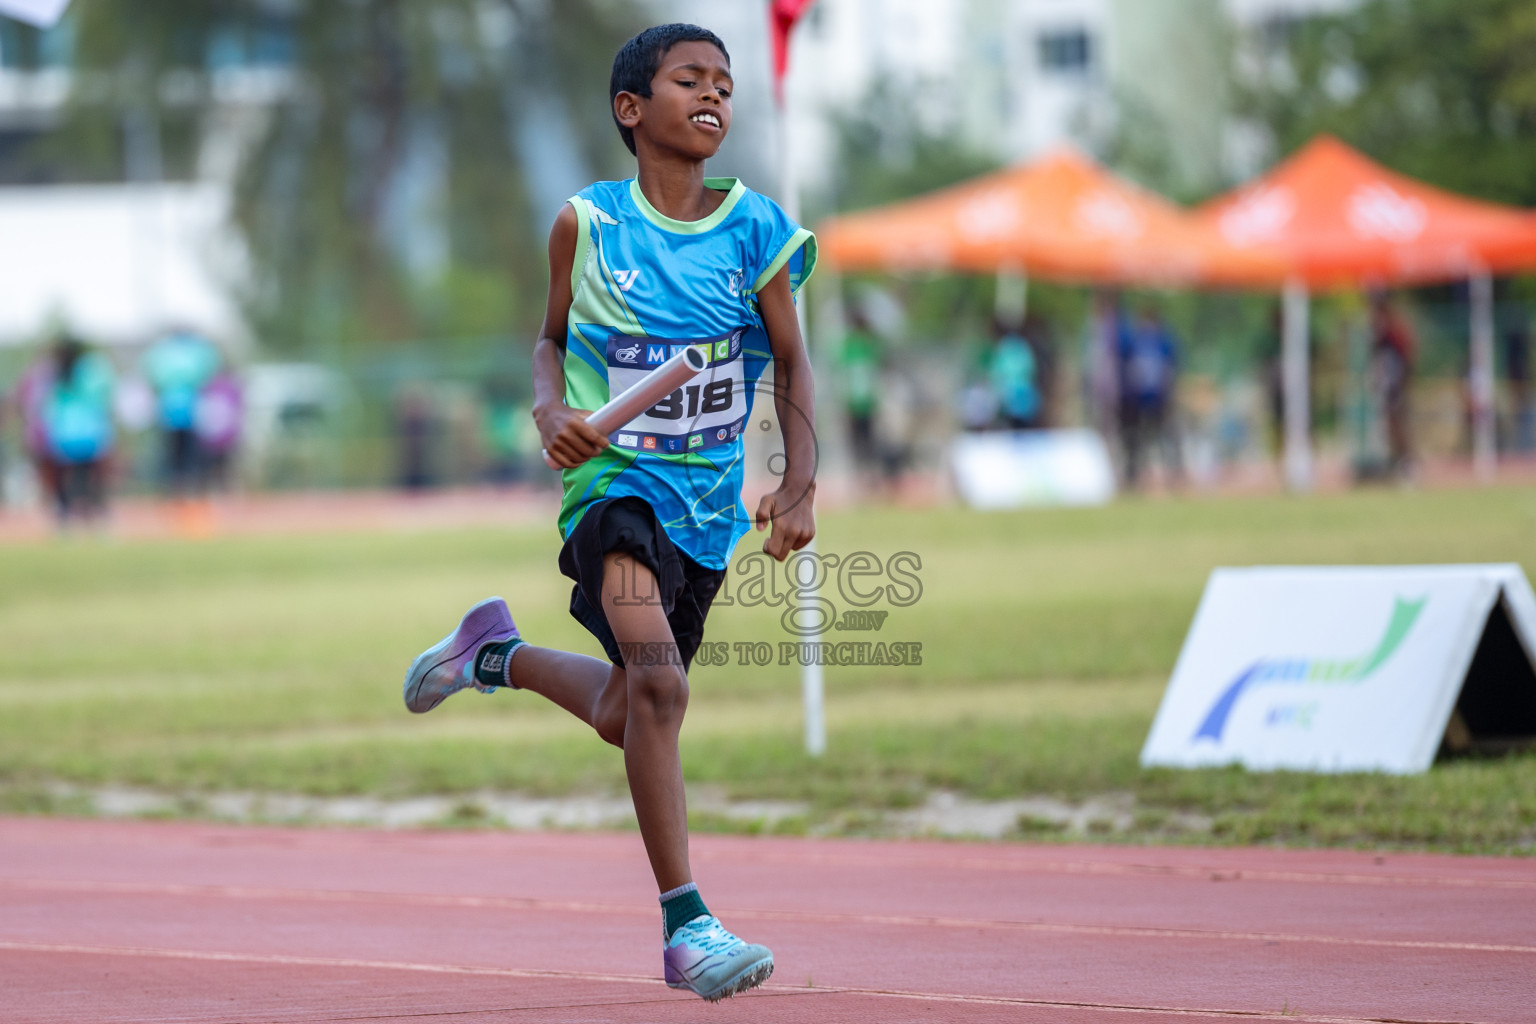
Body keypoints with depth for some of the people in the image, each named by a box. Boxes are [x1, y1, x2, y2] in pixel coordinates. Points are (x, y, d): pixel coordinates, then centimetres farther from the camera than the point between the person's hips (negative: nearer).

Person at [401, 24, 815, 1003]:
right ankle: (685, 923, -19)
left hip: (709, 501, 4)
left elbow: (791, 362, 7)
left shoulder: (756, 228, -3)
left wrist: (799, 483, -5)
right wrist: (552, 409, -10)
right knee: (658, 685, -24)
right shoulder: (587, 223, -6)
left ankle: (500, 654, 47)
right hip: (614, 479, -4)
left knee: (623, 715, 16)